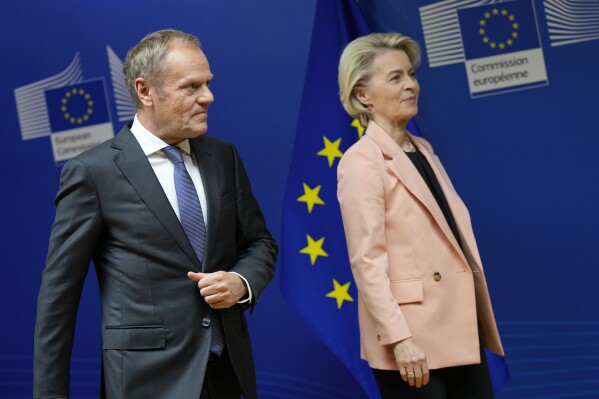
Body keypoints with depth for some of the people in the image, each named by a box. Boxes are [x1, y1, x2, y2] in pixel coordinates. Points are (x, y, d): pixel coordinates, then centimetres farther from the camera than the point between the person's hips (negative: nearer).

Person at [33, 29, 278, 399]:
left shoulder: (224, 156, 5)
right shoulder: (93, 172, -8)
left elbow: (260, 242, 13)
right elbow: (59, 292, -6)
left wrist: (242, 282, -9)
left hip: (229, 369, 5)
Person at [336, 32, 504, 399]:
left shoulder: (423, 149, 13)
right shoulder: (361, 161, -11)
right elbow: (367, 260, -16)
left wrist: (483, 317, 16)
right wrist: (399, 338, -21)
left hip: (461, 330, 7)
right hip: (414, 339, -7)